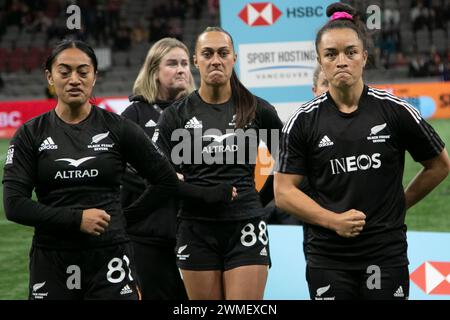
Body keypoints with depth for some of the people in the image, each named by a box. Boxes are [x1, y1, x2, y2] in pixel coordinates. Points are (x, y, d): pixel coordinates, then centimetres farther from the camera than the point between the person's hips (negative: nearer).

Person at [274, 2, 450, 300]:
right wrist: (333, 220, -12)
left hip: (386, 252, 0)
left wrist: (398, 205, 7)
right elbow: (284, 192, -1)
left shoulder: (395, 111, -2)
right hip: (327, 257, 1)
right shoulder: (303, 121, 0)